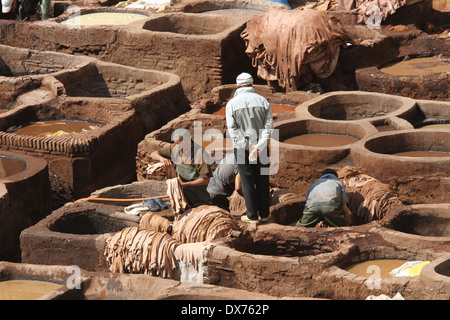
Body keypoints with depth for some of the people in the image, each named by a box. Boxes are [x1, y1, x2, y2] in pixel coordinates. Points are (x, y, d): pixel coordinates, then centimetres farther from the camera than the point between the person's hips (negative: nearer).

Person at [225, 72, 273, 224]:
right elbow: (269, 126, -8)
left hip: (242, 148, -2)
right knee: (262, 181, 11)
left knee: (248, 182, 5)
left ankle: (252, 216, 11)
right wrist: (258, 147, -14)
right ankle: (264, 214, 17)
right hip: (261, 147, 2)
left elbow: (233, 130, -12)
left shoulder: (232, 104, -7)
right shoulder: (263, 101, -1)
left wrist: (247, 149, -14)